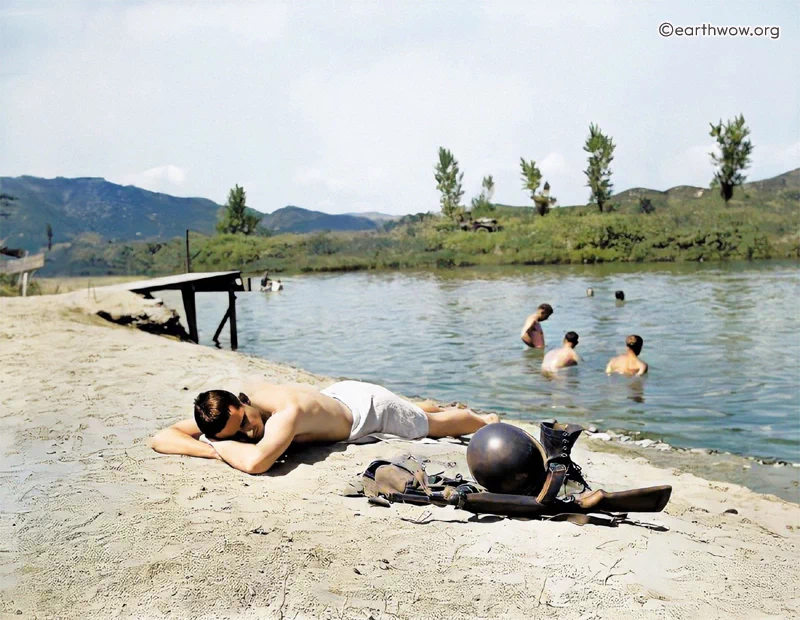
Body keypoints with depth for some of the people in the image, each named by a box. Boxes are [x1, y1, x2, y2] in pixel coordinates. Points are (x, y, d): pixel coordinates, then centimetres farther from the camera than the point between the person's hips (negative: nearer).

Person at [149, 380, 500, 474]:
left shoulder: (287, 412, -47)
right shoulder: (225, 412, -26)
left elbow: (256, 462, -64)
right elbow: (160, 438, -28)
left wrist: (222, 446, -45)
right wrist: (213, 448, -43)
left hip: (370, 407, -6)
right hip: (339, 394, 6)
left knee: (435, 426, 23)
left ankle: (486, 421, 51)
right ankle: (430, 405, 67)